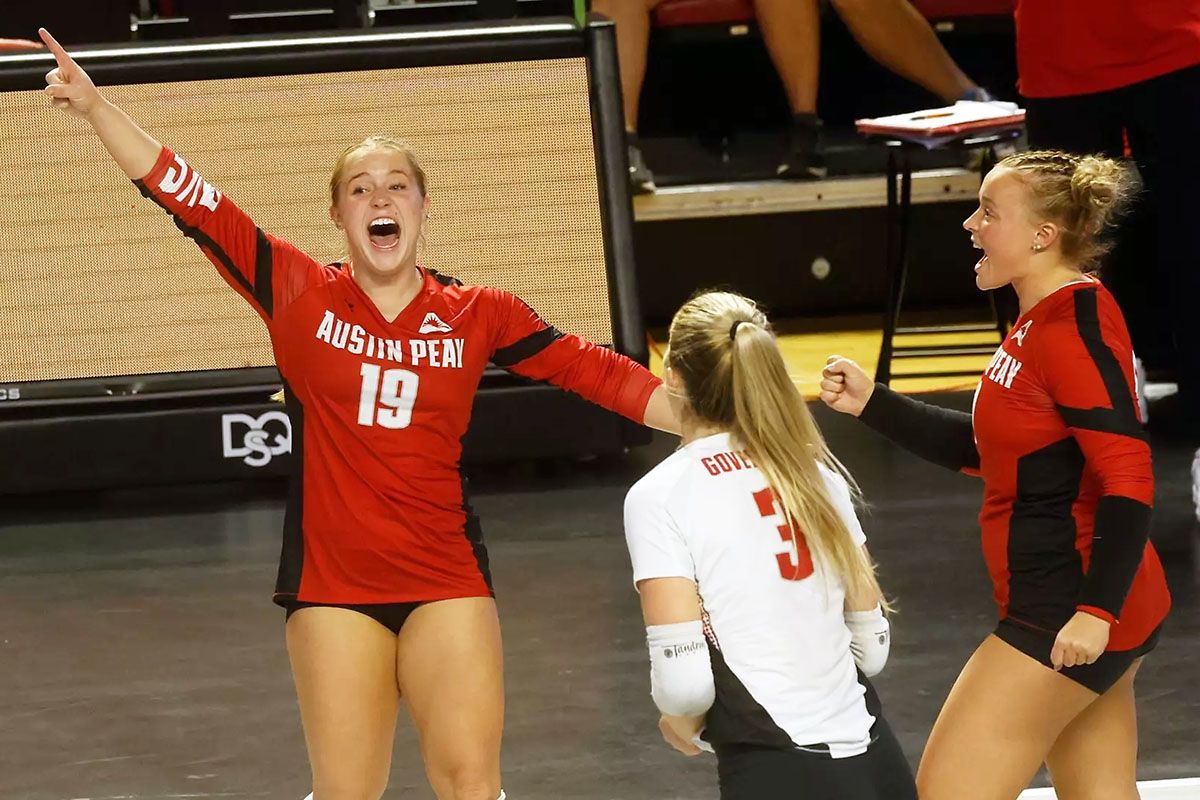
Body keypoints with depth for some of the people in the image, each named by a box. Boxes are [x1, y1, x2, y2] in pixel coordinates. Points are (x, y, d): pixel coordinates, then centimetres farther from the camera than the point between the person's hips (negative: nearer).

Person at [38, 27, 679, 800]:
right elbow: (193, 201, -4)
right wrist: (93, 105, -11)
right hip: (333, 583, 0)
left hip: (448, 582, 0)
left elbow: (589, 368, 5)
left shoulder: (477, 313, 3)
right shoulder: (298, 293, 0)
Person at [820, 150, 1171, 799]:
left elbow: (1129, 483, -24)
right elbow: (978, 449, 20)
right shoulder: (1042, 321, 12)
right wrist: (871, 403, 11)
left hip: (1067, 621, -11)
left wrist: (1096, 610, -29)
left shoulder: (1073, 331, -19)